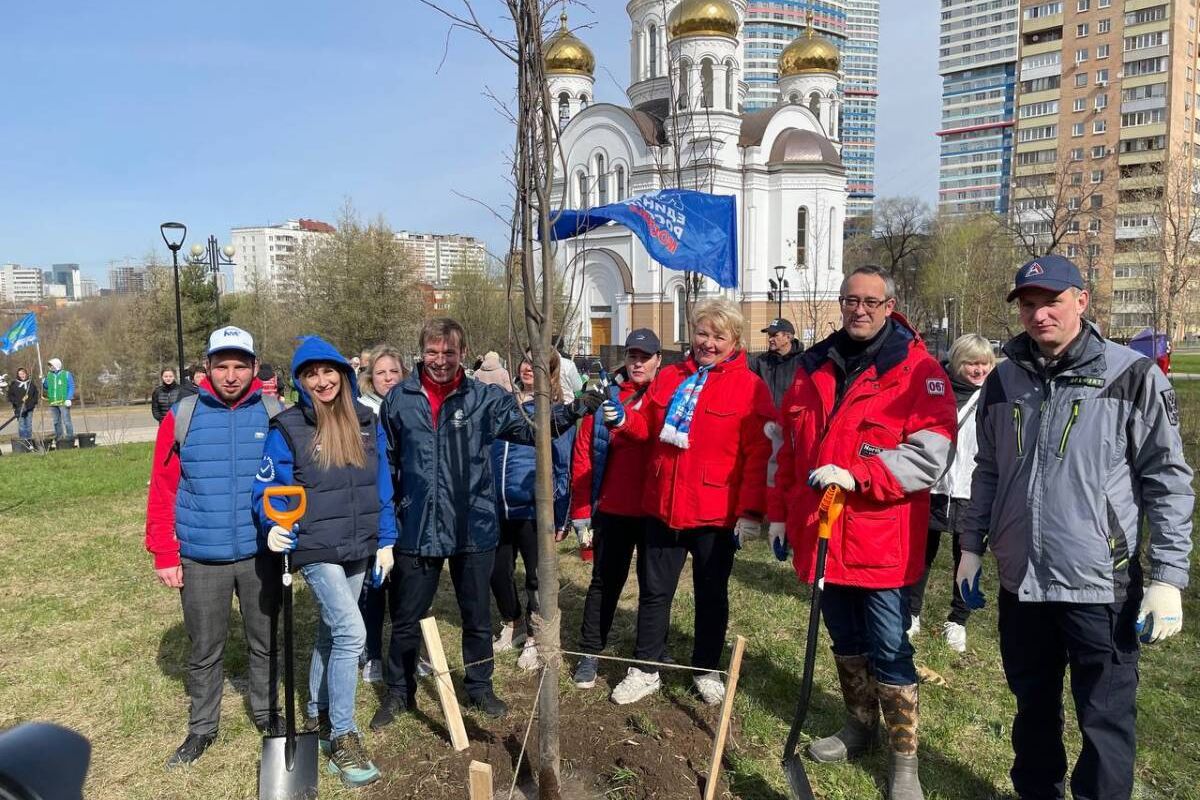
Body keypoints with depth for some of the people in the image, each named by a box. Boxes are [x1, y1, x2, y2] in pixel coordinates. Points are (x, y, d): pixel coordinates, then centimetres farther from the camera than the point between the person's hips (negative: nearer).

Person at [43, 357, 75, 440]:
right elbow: (46, 387, 22)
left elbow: (72, 387, -4)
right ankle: (59, 437, 17)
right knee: (56, 421, 10)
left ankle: (70, 436, -5)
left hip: (63, 402, -6)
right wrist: (43, 382, 1)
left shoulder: (67, 375, 0)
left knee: (66, 420, -9)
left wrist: (68, 399, -13)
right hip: (53, 403, 6)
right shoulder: (49, 376, 15)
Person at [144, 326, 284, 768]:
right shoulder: (181, 417, -6)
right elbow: (163, 491, -3)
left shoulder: (275, 415, -5)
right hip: (200, 559, 0)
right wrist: (164, 555, -4)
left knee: (265, 643, 17)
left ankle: (268, 715, 37)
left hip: (261, 555, 1)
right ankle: (202, 728, 34)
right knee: (204, 651, 15)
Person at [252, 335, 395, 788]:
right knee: (351, 633, -14)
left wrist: (385, 541, 6)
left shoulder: (366, 423, 2)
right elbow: (267, 489, -7)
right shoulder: (287, 428, -10)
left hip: (358, 550, 5)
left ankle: (318, 716, 37)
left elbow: (381, 487, 7)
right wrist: (274, 526, -26)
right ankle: (343, 737, 0)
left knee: (331, 632, 18)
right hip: (316, 550, -5)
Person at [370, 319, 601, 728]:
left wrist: (572, 410, -25)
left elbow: (531, 429, -9)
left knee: (477, 617, 15)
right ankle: (399, 692, 35)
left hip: (473, 528, 0)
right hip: (416, 529, 1)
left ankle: (479, 687, 36)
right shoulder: (399, 399, 0)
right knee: (406, 618, 14)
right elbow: (386, 463, 9)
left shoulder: (486, 398, -3)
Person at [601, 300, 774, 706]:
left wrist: (750, 511, -16)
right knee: (654, 590, 12)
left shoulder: (750, 387, -7)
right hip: (662, 506, 4)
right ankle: (646, 670, 27)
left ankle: (706, 672, 32)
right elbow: (649, 428, 16)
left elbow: (759, 455, -11)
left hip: (716, 513, -3)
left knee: (711, 595, 14)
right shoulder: (669, 377, 7)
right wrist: (624, 419, -5)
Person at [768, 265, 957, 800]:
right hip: (821, 532, 5)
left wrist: (856, 475, -26)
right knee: (845, 640, 20)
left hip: (882, 539, -5)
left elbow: (930, 453, -18)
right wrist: (780, 512, 14)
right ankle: (859, 727, 40)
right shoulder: (814, 367, 9)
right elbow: (789, 448, 15)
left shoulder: (918, 369, -8)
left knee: (888, 650, 4)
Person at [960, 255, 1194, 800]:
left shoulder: (1132, 377, -7)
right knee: (1033, 705, 20)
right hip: (1020, 581, 4)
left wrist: (1167, 579, -10)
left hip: (1102, 585, -4)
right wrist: (973, 546, 12)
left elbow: (1167, 482, -6)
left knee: (1105, 718, 8)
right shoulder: (1004, 380, 5)